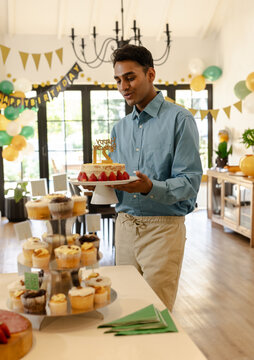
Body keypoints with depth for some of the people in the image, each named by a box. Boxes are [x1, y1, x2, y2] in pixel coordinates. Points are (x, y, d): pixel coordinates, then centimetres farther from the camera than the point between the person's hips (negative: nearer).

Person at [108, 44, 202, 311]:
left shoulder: (179, 119, -6)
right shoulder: (120, 128, 13)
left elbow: (190, 182, -13)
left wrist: (150, 188, -30)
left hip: (163, 228, -6)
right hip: (124, 226, 6)